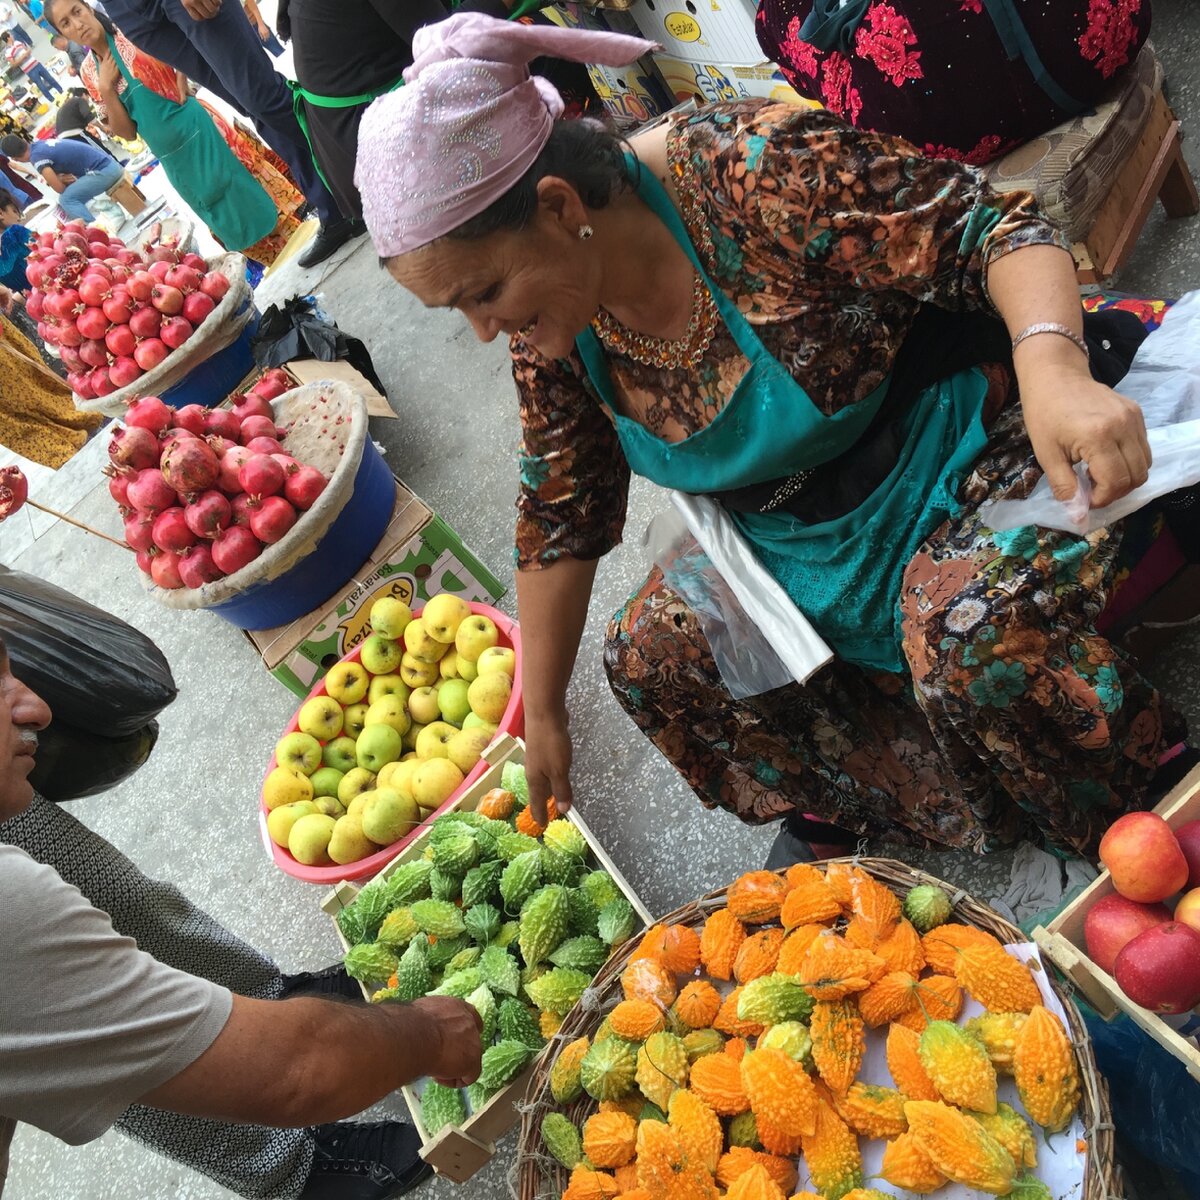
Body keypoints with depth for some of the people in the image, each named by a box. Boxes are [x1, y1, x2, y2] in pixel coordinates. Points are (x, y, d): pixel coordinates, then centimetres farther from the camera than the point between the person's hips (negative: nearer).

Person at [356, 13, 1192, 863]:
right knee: (648, 656, -4)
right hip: (794, 542, 7)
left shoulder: (756, 170, -28)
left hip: (952, 452, -6)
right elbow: (561, 516, 2)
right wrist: (543, 713, 7)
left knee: (973, 633, -34)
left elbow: (993, 227, -24)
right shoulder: (550, 322, -8)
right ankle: (963, 821, 4)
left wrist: (1053, 366, -45)